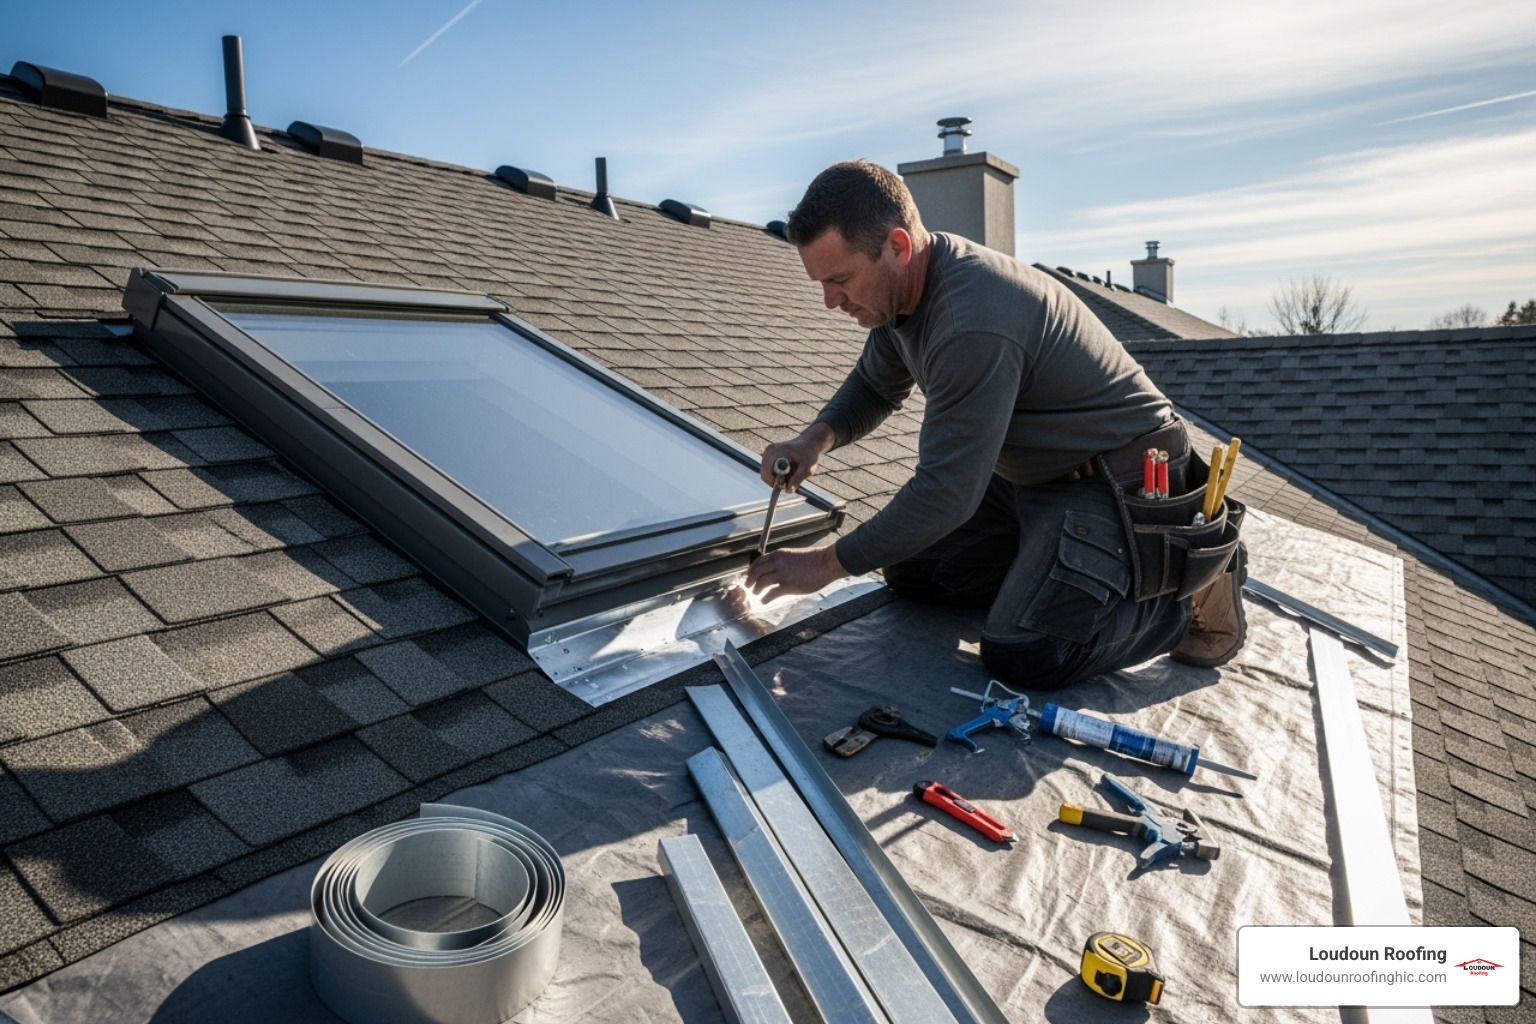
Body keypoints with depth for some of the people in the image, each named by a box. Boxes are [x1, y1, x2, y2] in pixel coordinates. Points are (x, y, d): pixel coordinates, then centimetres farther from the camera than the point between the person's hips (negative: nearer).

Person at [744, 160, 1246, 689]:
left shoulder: (975, 323, -32)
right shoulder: (900, 287, -2)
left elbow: (946, 491, -29)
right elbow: (874, 385, 15)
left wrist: (827, 564, -19)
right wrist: (817, 438, -8)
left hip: (1121, 477, -9)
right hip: (1035, 476, 9)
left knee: (1021, 656, -24)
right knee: (910, 568, 7)